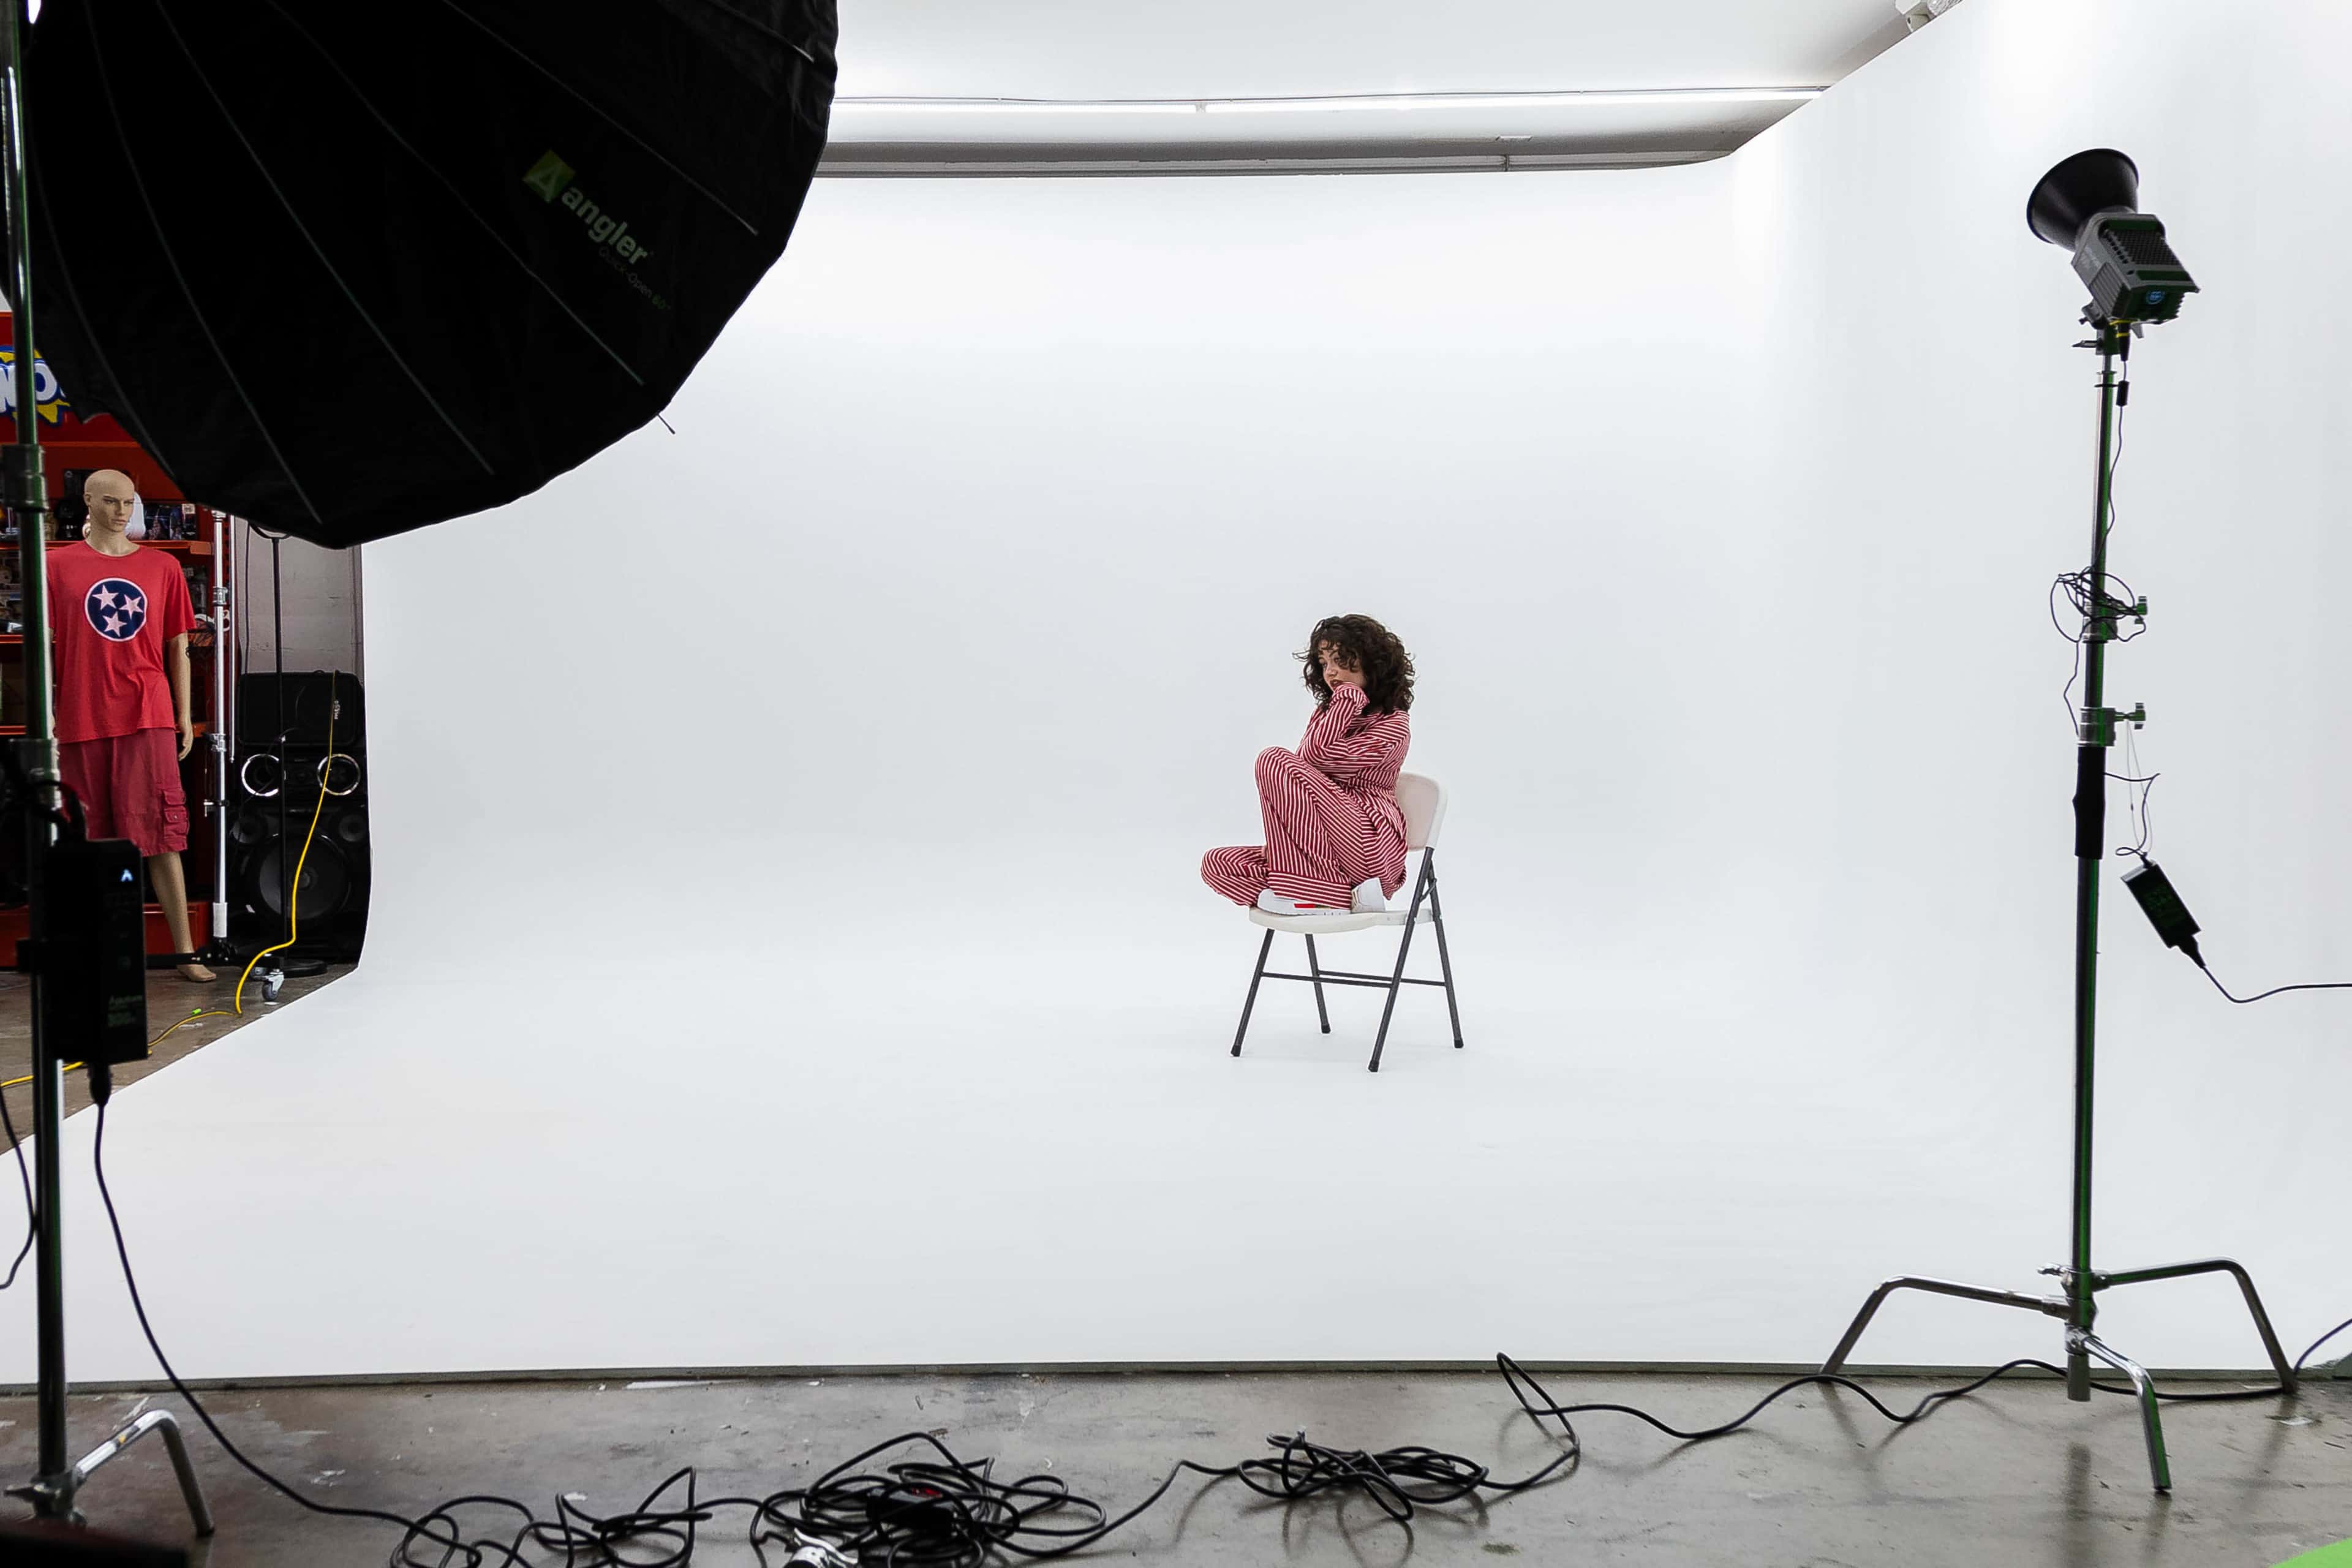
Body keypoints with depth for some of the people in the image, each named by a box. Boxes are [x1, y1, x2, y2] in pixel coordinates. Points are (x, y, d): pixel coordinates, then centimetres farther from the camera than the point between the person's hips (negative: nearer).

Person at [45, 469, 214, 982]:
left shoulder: (163, 567, 9)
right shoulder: (59, 565, 6)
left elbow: (177, 646, 12)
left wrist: (185, 716, 8)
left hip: (148, 717, 0)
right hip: (83, 721, 0)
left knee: (160, 833, -4)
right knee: (94, 838, 6)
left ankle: (185, 953, -5)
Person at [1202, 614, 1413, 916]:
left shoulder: (1393, 727, -2)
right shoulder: (1326, 712, 23)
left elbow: (1315, 754, -15)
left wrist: (1350, 695, -5)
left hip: (1370, 850, -9)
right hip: (1319, 853, 9)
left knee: (1274, 762, -20)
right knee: (1216, 865, -9)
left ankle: (1300, 890, -20)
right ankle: (1342, 896, -19)